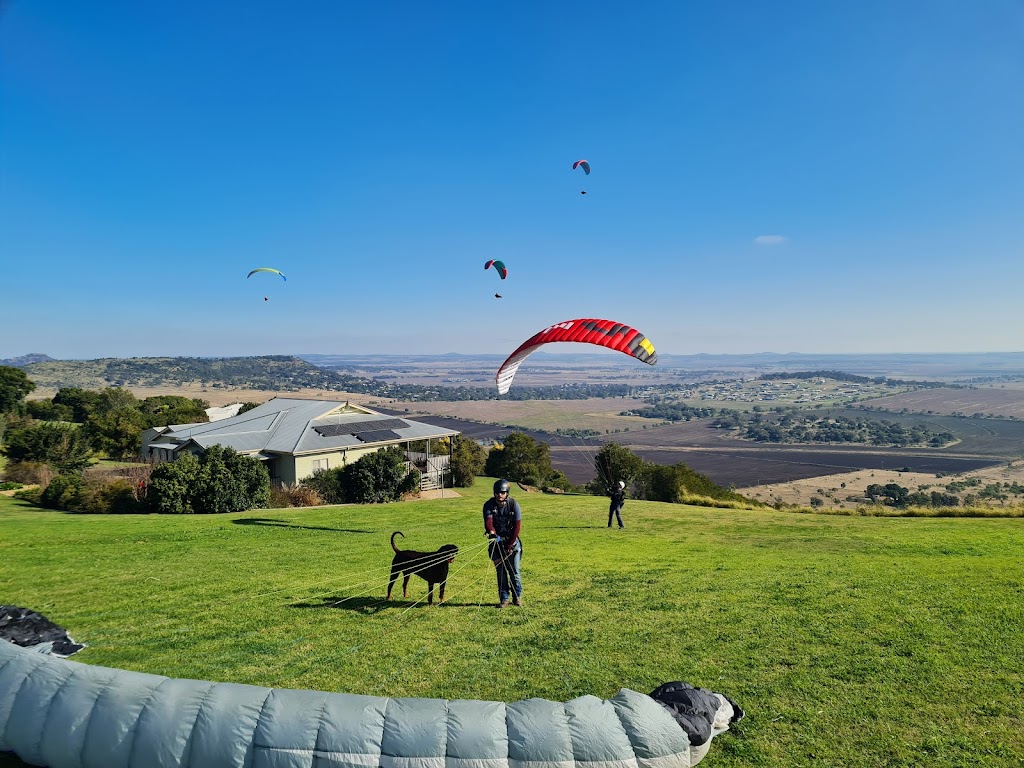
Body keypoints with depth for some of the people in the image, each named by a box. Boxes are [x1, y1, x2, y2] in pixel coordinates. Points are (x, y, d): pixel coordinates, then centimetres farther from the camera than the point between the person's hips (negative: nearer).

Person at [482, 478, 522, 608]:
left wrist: (509, 546, -14)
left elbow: (517, 526, -11)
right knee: (501, 572, 1)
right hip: (496, 540, 1)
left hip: (512, 541, -1)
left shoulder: (514, 504, -11)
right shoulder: (489, 505, -8)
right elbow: (488, 521, -23)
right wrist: (491, 532, -46)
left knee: (514, 571, -1)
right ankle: (504, 599, 11)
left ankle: (517, 597, 17)